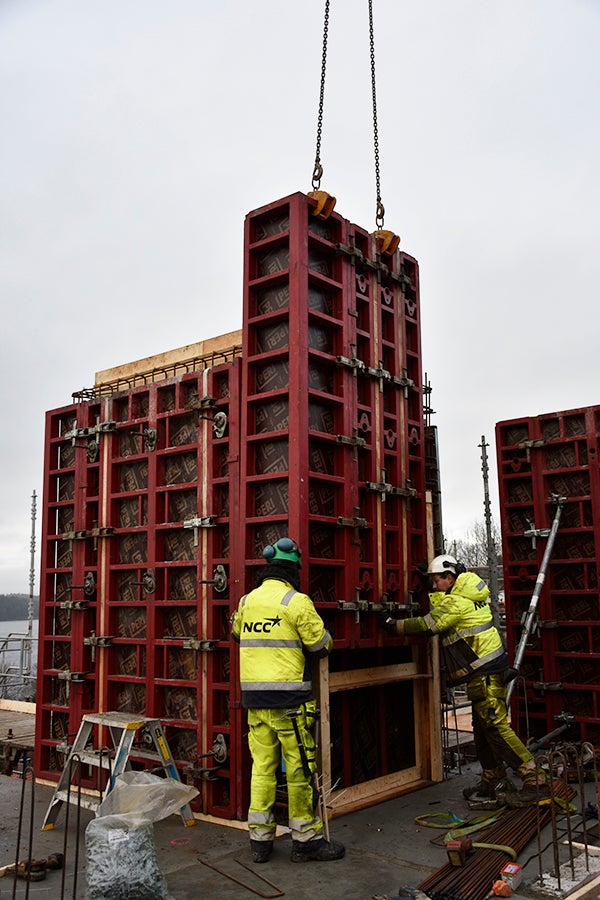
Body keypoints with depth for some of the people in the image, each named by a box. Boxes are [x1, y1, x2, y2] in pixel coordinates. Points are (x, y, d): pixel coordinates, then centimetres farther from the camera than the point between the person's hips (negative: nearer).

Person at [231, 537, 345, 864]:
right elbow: (321, 646, -3)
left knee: (262, 765, 12)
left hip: (254, 697, 6)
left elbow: (237, 634, 27)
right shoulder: (296, 601, -9)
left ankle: (259, 839, 18)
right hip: (288, 698, -6)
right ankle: (306, 839, 13)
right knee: (299, 768, 4)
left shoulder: (247, 601, 8)